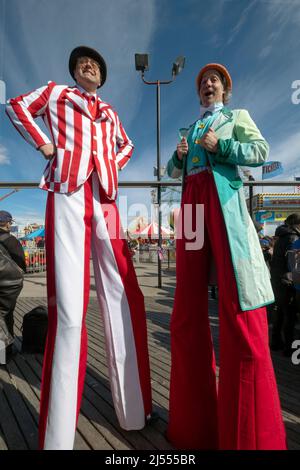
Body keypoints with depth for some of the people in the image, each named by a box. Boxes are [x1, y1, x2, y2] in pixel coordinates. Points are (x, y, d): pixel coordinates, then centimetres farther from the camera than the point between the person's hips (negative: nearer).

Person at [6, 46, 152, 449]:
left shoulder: (110, 112, 31)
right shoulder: (55, 93, 23)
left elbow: (126, 145, 41)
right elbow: (17, 106, 23)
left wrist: (114, 164, 20)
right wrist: (42, 143, 8)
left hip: (104, 201, 5)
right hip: (67, 197, -4)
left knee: (124, 296, 0)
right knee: (69, 305, -11)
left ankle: (135, 410, 18)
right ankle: (58, 435, 3)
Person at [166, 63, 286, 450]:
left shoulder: (237, 116, 20)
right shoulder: (191, 128, 32)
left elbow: (261, 151, 5)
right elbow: (173, 171, 27)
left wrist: (221, 146, -5)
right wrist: (178, 156, 7)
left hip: (224, 199, -4)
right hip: (192, 203, 5)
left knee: (239, 307, -12)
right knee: (188, 309, 1)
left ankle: (249, 431, 4)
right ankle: (196, 419, 18)